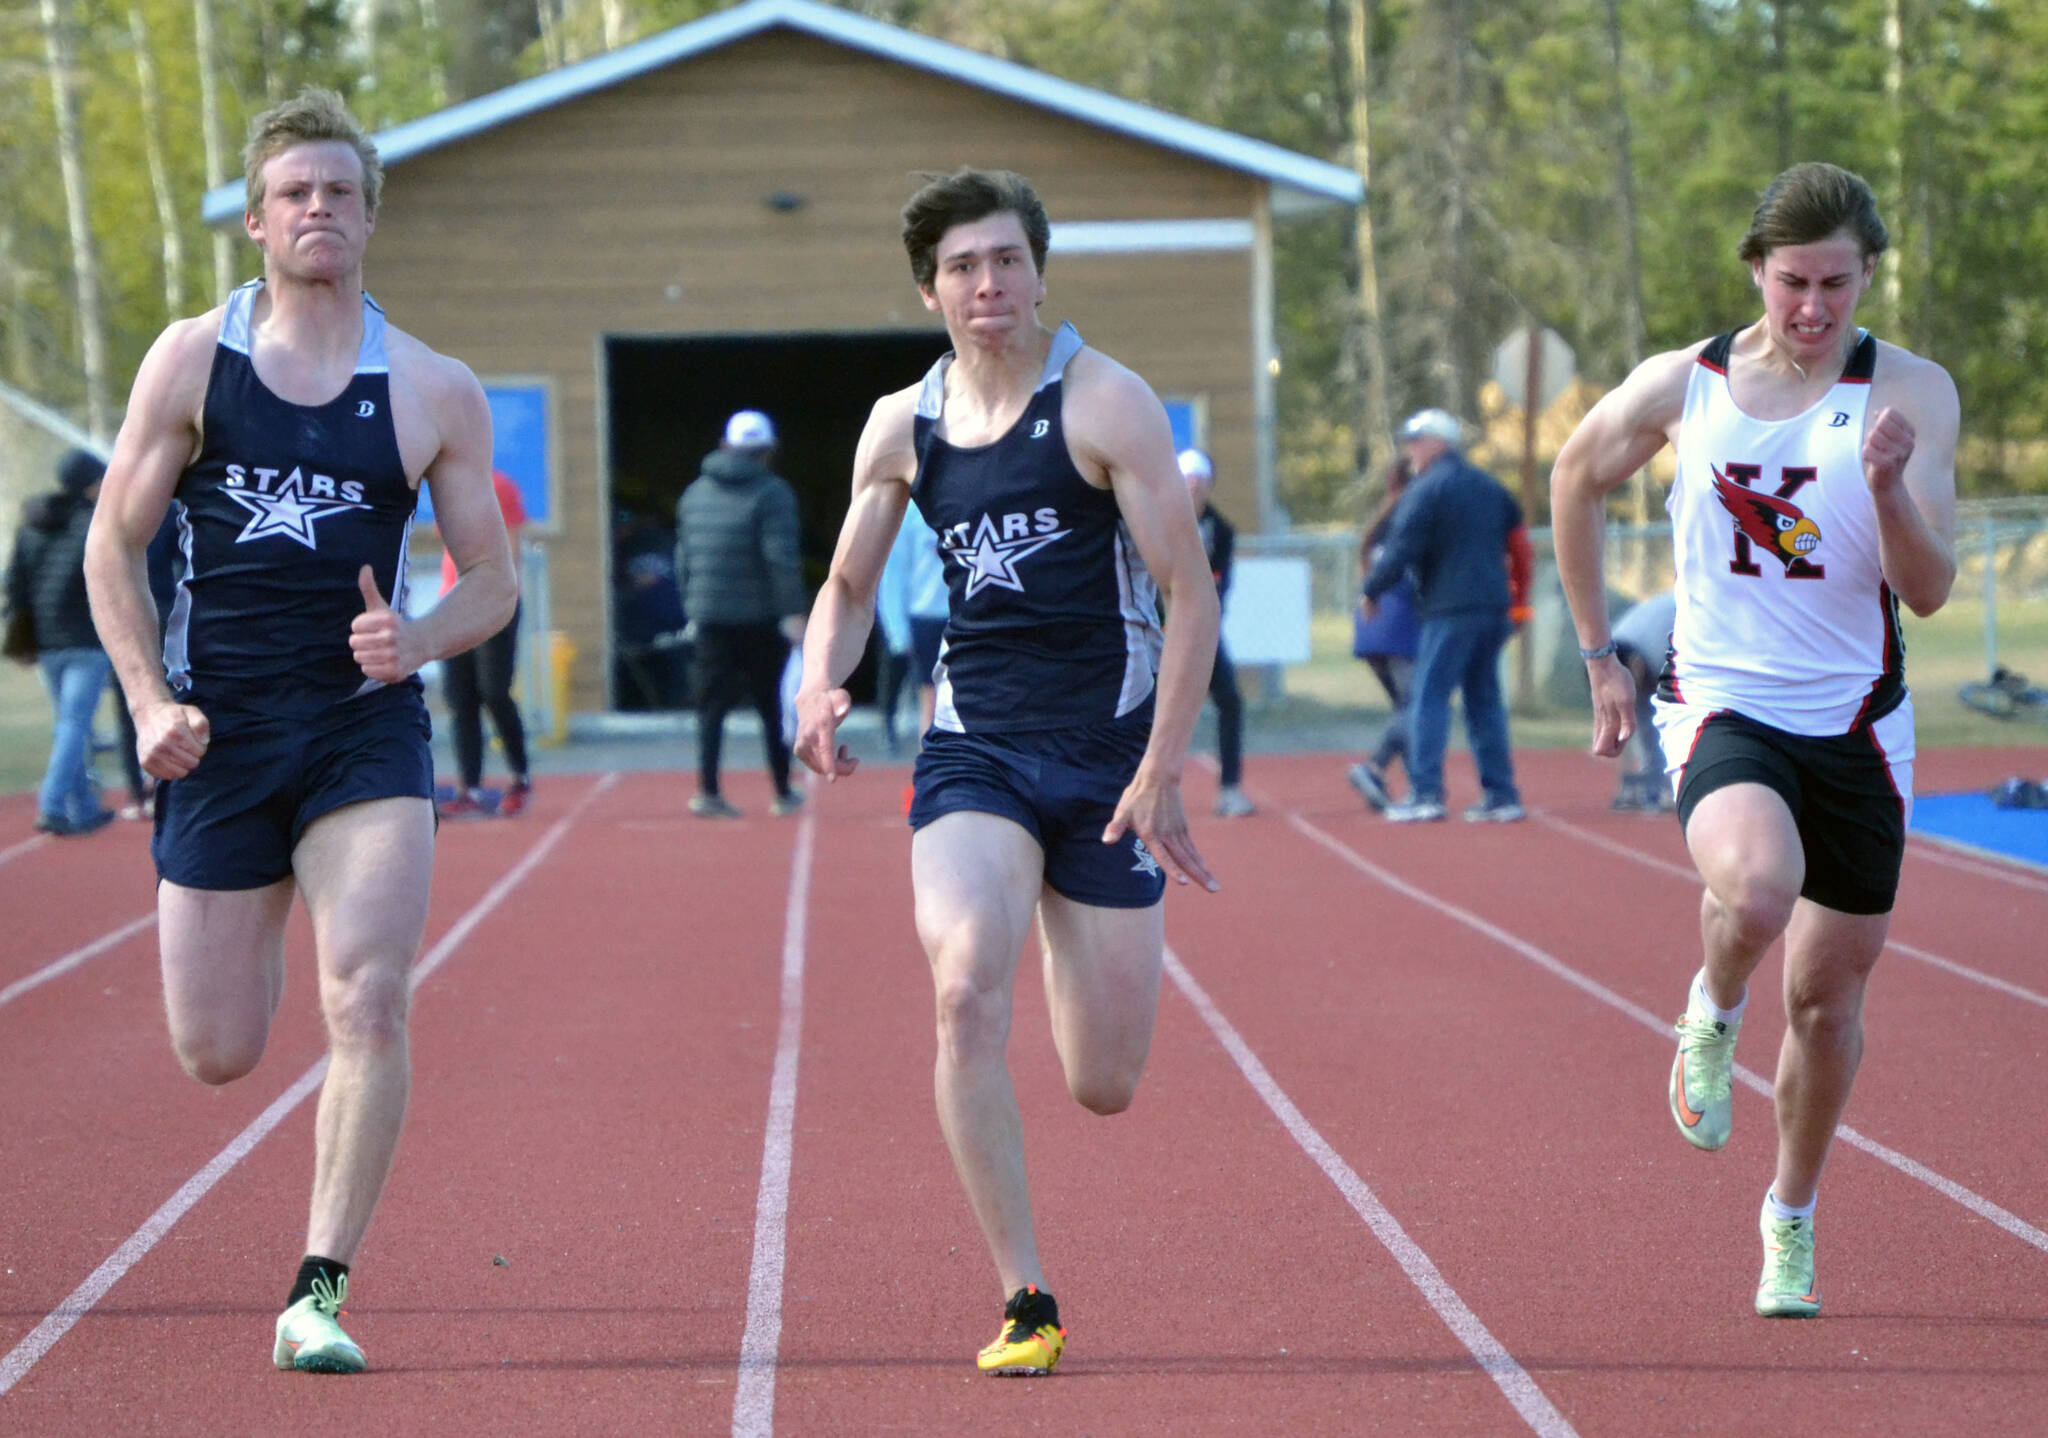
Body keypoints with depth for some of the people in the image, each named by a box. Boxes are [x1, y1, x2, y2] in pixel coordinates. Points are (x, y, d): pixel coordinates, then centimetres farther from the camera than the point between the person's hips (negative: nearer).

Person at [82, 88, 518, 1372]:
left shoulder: (435, 393, 2)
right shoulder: (193, 360, 2)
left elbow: (493, 581, 8)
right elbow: (114, 548, 7)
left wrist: (416, 641, -14)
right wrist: (151, 703, -5)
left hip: (367, 733, -1)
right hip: (218, 735, 1)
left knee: (367, 1002, -19)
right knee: (215, 1053, 6)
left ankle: (320, 1291, -11)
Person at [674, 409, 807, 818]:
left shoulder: (695, 493, 11)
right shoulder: (771, 492, -7)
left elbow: (684, 558, 14)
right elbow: (782, 557, -15)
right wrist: (793, 613, -14)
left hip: (710, 618, 3)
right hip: (761, 620, -3)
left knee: (711, 706, 4)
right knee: (771, 707, 8)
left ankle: (708, 790, -10)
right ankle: (783, 794, 15)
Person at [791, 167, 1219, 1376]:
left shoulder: (1104, 404, -8)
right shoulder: (902, 428, 5)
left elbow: (1192, 593, -8)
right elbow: (850, 585, 19)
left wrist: (1162, 776, -15)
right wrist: (820, 689, -2)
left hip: (1109, 753, -2)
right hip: (973, 751, 2)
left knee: (1105, 1087, 3)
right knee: (965, 993, -25)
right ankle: (1027, 1305, -15)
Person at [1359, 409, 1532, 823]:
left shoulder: (1425, 490, -6)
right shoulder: (1489, 486, 17)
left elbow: (1401, 551, -11)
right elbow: (1519, 544, 19)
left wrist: (1371, 592, 1)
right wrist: (1517, 600, 23)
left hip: (1447, 610, -7)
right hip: (1494, 610, 7)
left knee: (1429, 698, -5)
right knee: (1484, 699, 12)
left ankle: (1425, 793, -12)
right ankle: (1501, 794, 9)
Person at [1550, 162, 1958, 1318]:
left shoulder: (1912, 394, -6)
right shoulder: (1683, 387, -2)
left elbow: (1929, 591, -10)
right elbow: (1578, 480, 17)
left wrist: (1889, 488, -30)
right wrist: (1599, 653, 16)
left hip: (1855, 724, 1)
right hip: (1723, 705, -1)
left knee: (1829, 994, 8)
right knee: (1756, 891, -33)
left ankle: (1793, 1217, 32)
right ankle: (1714, 1016, 2)